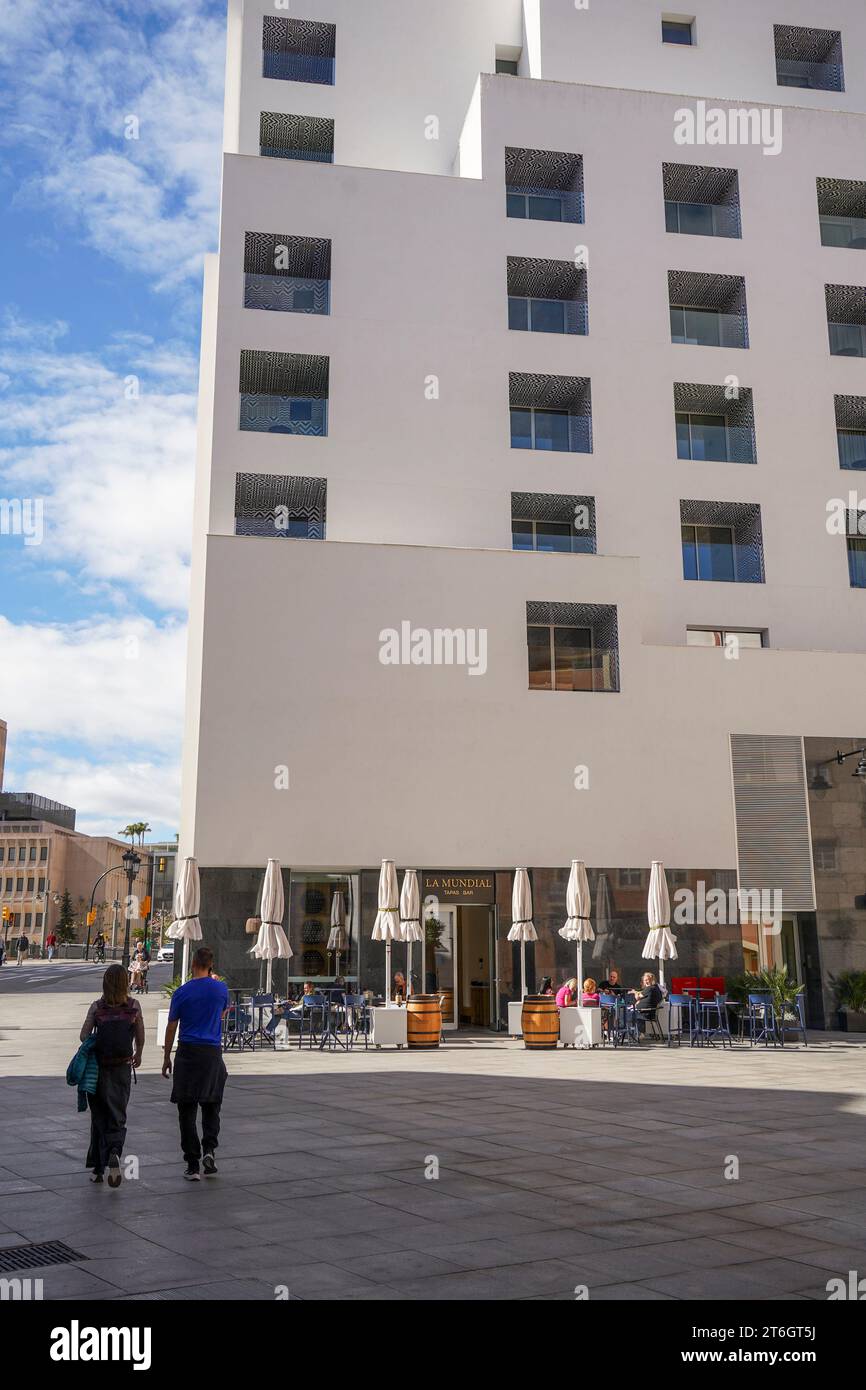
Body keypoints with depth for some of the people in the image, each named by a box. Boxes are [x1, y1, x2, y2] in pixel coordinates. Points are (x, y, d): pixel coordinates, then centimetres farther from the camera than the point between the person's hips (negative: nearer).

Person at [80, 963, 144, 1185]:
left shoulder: (96, 1007, -4)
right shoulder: (134, 1006, -2)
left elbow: (84, 1035, -9)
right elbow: (140, 1037, 4)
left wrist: (96, 1048, 8)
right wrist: (138, 1055, 21)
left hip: (99, 1067, 0)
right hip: (123, 1067, 0)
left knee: (99, 1116, 12)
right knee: (117, 1116, 7)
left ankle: (98, 1168, 15)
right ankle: (114, 1153, -20)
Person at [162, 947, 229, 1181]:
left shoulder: (182, 992, -4)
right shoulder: (221, 988, 1)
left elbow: (171, 1027, 1)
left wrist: (166, 1057, 11)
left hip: (188, 1052, -2)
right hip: (213, 1052, 2)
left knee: (187, 1109, 4)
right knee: (211, 1105, 15)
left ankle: (192, 1165, 2)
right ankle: (209, 1149, -5)